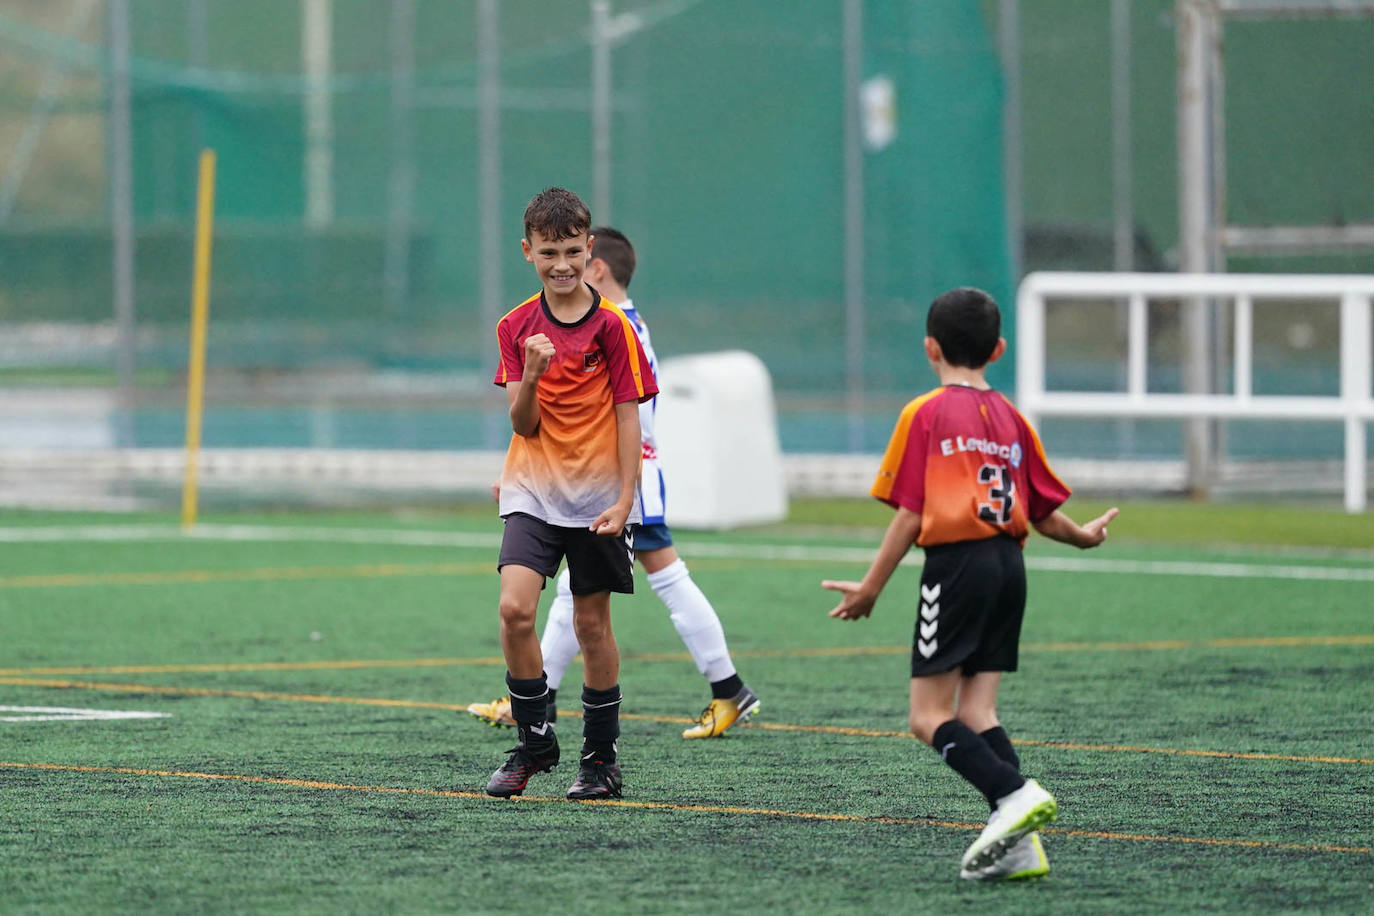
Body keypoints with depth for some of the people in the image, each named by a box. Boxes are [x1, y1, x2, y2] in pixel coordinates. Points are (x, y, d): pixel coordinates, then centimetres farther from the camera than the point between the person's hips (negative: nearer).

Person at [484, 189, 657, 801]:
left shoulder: (612, 326, -6)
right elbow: (524, 425, 0)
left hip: (597, 497, -2)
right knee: (515, 608, -15)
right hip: (532, 491, 2)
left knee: (591, 623, 5)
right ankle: (534, 742, 1)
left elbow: (628, 416, -4)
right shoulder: (517, 327, 2)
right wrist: (530, 375, -20)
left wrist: (625, 500, -10)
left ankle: (601, 758, 17)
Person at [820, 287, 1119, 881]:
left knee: (929, 716, -3)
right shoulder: (1011, 419, 12)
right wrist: (1083, 537, 36)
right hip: (1009, 565, 6)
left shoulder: (926, 415, -2)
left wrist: (872, 587, 1)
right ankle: (1016, 844, -6)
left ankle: (1016, 795, -23)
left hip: (956, 564, -6)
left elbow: (910, 515, -6)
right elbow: (1045, 514, 15)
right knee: (976, 710, 7)